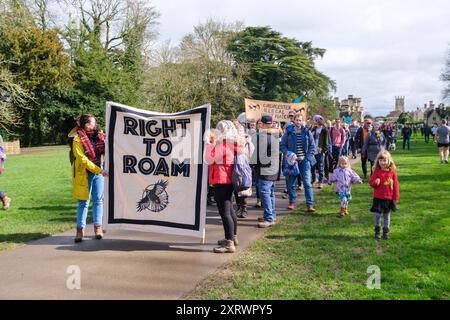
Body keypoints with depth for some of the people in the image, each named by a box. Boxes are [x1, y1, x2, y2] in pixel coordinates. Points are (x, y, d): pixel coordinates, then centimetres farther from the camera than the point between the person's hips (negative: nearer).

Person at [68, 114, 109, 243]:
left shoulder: (98, 135, 6)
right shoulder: (77, 139, -10)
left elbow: (105, 151, 12)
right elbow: (82, 159, -15)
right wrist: (99, 170, -20)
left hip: (99, 172, 5)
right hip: (84, 173, -5)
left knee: (98, 200, 6)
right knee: (83, 202, 1)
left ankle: (98, 227, 14)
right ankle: (80, 230, 9)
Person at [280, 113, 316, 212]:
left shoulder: (307, 132, 4)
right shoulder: (288, 132, 3)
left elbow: (312, 146, 8)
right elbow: (282, 145, 5)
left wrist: (307, 157, -3)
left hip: (304, 160, -1)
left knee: (307, 182, -6)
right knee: (291, 183, 7)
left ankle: (310, 205, -6)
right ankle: (292, 202, 21)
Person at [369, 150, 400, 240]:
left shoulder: (392, 172, -3)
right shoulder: (376, 171, -3)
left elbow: (395, 185, 1)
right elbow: (371, 182, 1)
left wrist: (396, 197, 2)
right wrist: (375, 182, -22)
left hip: (389, 198, 1)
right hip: (378, 198, 0)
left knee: (387, 216, 11)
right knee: (377, 215, 4)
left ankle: (386, 232, 23)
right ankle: (377, 231, 18)